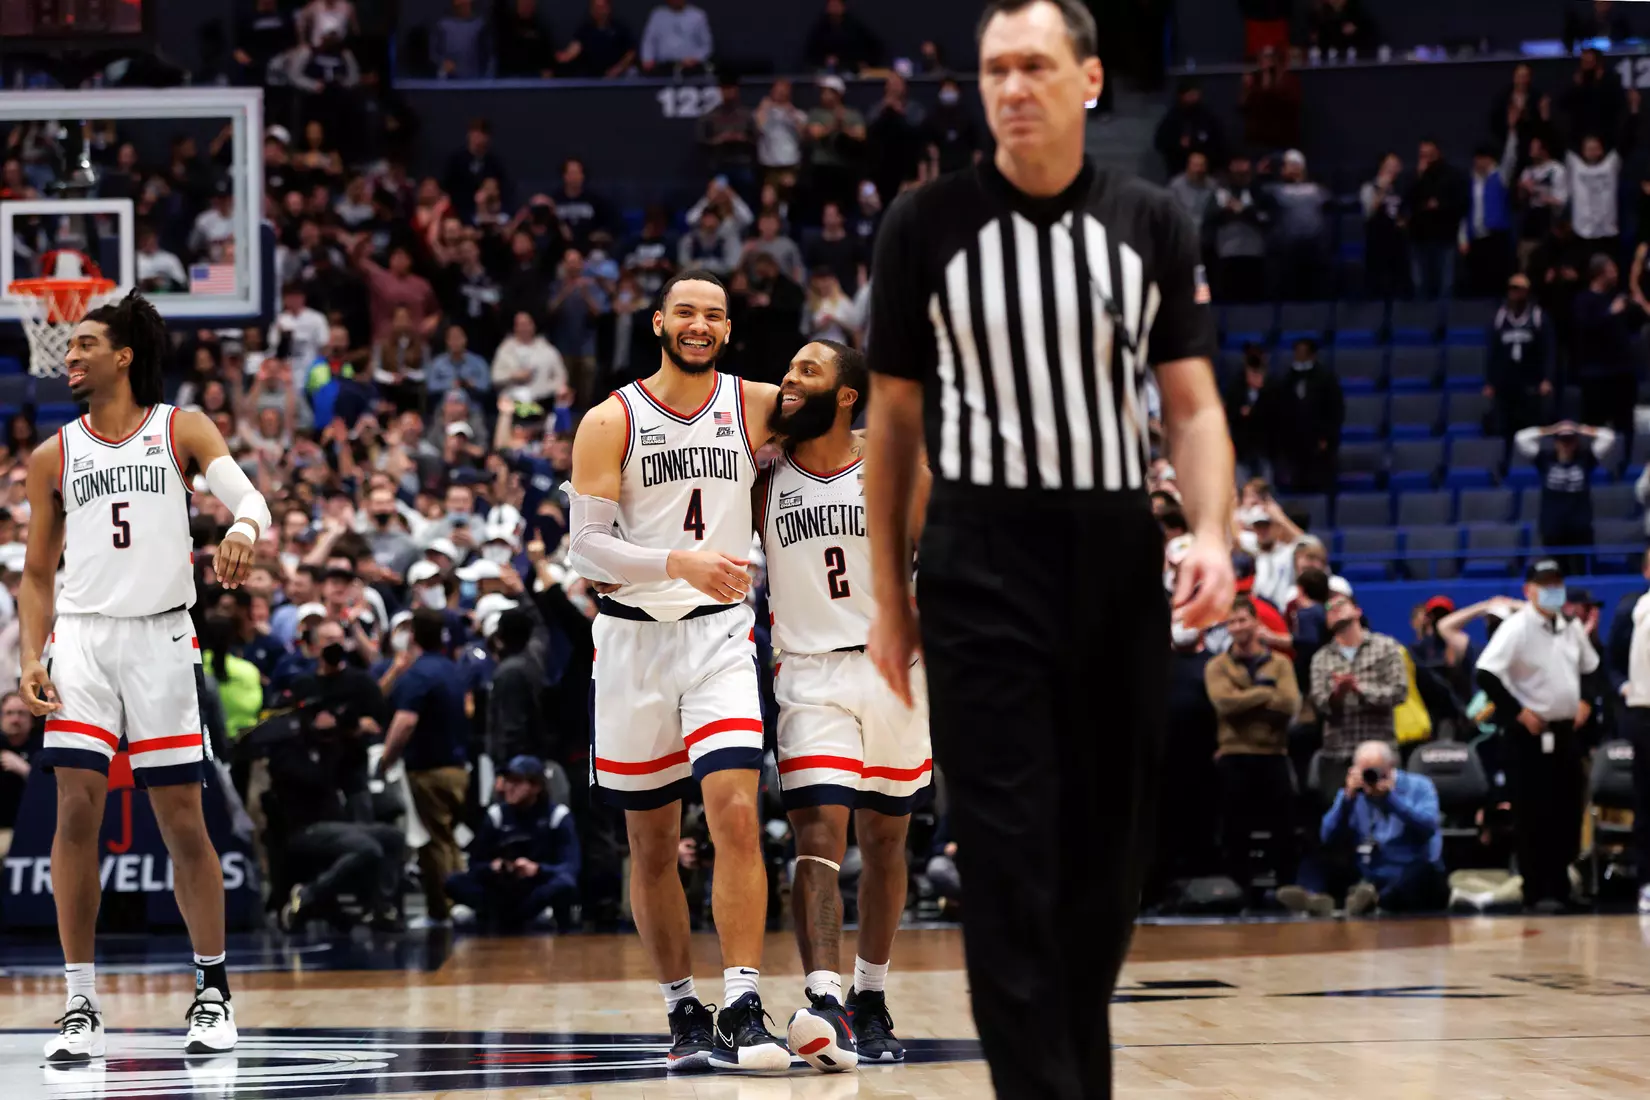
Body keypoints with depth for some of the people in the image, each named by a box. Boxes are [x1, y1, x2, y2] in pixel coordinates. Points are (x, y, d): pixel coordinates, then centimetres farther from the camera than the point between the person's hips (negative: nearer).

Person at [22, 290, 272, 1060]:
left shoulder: (182, 432, 4)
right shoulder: (54, 458, 11)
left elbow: (247, 496, -10)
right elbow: (38, 572, 14)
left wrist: (242, 530, -34)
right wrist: (32, 657, 0)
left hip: (161, 637, -1)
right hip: (82, 636, 2)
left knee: (182, 820, 3)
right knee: (77, 810, -9)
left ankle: (212, 989, 17)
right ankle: (81, 1005, -4)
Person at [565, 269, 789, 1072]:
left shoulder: (756, 407, 3)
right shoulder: (612, 422, -3)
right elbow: (585, 546, -11)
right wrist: (680, 562, -26)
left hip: (720, 635, 0)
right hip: (635, 637, 0)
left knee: (735, 811, -17)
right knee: (652, 841, 7)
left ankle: (742, 1011, -19)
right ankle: (682, 1013, 19)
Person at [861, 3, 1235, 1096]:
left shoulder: (1153, 224, 4)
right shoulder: (928, 224, 0)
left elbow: (1193, 403, 2)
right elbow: (894, 419, 5)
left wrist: (1212, 535, -15)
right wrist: (889, 594, 4)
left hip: (1118, 555, 3)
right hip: (982, 560, -2)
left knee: (1110, 847, 8)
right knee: (1009, 854, -9)